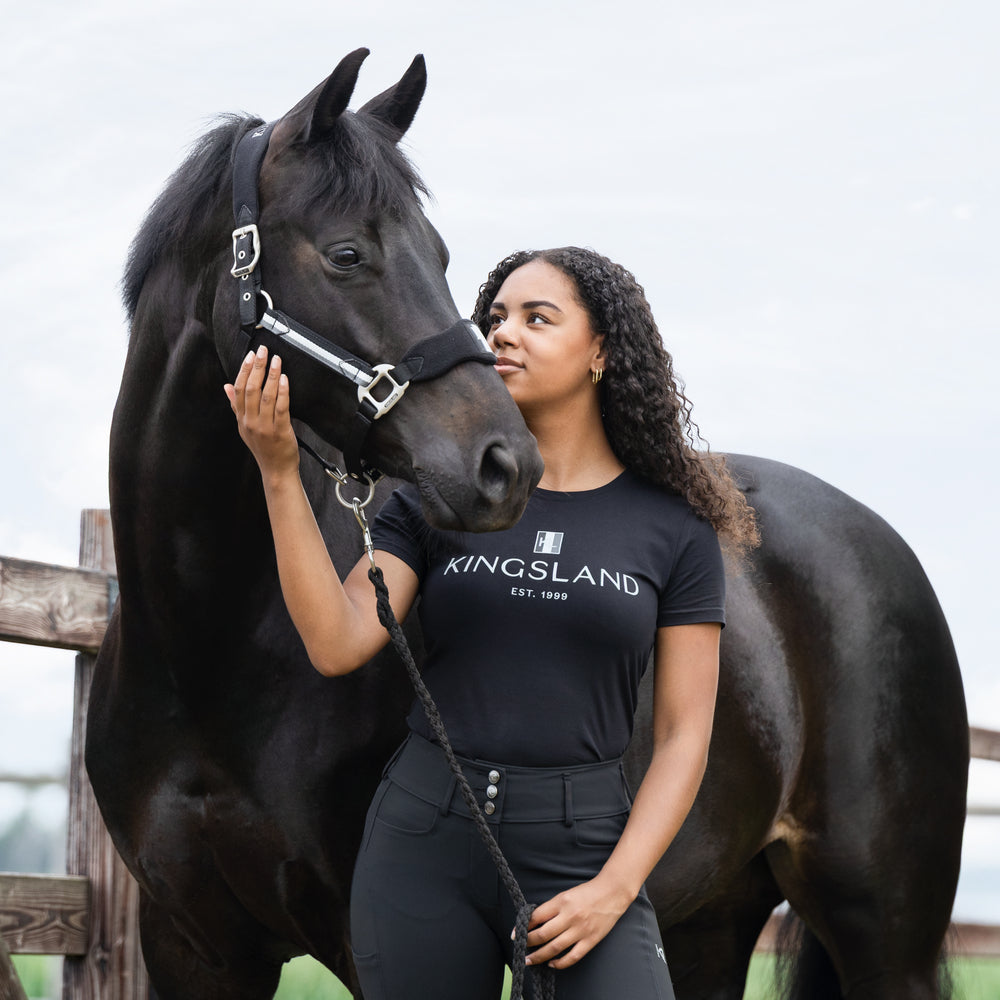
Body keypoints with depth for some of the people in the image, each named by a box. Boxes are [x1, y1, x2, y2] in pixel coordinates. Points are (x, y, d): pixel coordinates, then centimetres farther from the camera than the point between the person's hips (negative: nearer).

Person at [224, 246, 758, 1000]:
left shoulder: (674, 530, 3)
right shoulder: (436, 499, 6)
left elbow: (683, 737, 1)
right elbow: (337, 645, -7)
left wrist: (613, 890, -10)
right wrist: (280, 474, -14)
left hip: (580, 847, -1)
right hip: (424, 846, 2)